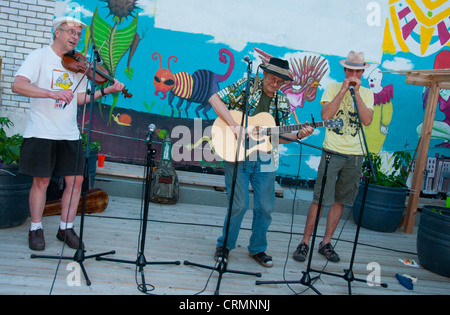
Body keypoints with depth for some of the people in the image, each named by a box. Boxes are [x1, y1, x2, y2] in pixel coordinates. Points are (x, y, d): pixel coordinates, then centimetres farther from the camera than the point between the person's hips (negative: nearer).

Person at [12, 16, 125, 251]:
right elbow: (18, 85, -16)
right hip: (42, 132, -4)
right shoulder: (40, 57, -3)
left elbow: (80, 98, 11)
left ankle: (66, 228, 18)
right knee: (41, 181, 2)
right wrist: (52, 93, -30)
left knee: (76, 180, 2)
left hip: (69, 134, 5)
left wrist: (106, 91, -1)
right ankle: (36, 229, 21)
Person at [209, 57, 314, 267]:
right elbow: (215, 99, -11)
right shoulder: (246, 86, -2)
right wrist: (234, 125, -19)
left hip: (264, 159, 5)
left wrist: (299, 135, -5)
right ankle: (224, 246, 19)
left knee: (265, 207, 7)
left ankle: (257, 248, 27)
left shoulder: (282, 103, 11)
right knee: (239, 205, -4)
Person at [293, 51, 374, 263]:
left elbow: (367, 120, -6)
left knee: (340, 200, 8)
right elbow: (326, 115, -11)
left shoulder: (367, 93, 10)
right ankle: (305, 242, 5)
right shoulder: (333, 88, 4)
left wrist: (357, 92, -8)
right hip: (333, 151, -3)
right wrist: (344, 90, -10)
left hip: (355, 155, 3)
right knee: (320, 199, -5)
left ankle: (326, 243, 19)